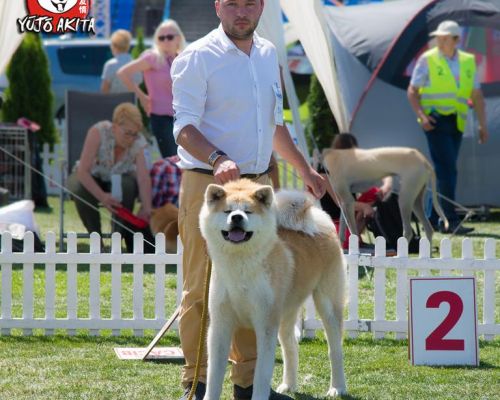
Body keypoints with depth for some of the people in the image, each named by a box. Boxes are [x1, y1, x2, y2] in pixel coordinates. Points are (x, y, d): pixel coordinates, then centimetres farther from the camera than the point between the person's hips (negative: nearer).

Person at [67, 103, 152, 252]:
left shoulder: (137, 142, -22)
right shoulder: (98, 132, -30)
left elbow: (144, 178, -30)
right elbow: (83, 171, -32)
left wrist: (146, 209, -45)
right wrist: (102, 196, -46)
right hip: (91, 178, -1)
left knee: (129, 185, -34)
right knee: (80, 189, -36)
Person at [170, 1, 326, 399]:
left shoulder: (268, 55, 14)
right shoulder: (197, 58, -7)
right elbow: (185, 127, -14)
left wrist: (305, 169, 26)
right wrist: (218, 159, -31)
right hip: (207, 186, -6)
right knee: (203, 287, -5)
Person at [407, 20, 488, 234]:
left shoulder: (468, 62, 10)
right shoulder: (427, 60, -1)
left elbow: (476, 95, 15)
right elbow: (412, 91, 0)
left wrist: (482, 124, 10)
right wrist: (421, 115, -14)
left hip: (456, 122, 5)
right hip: (435, 119, -5)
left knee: (445, 171, 7)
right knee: (447, 170, -13)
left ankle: (433, 220, 16)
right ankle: (451, 221, -16)